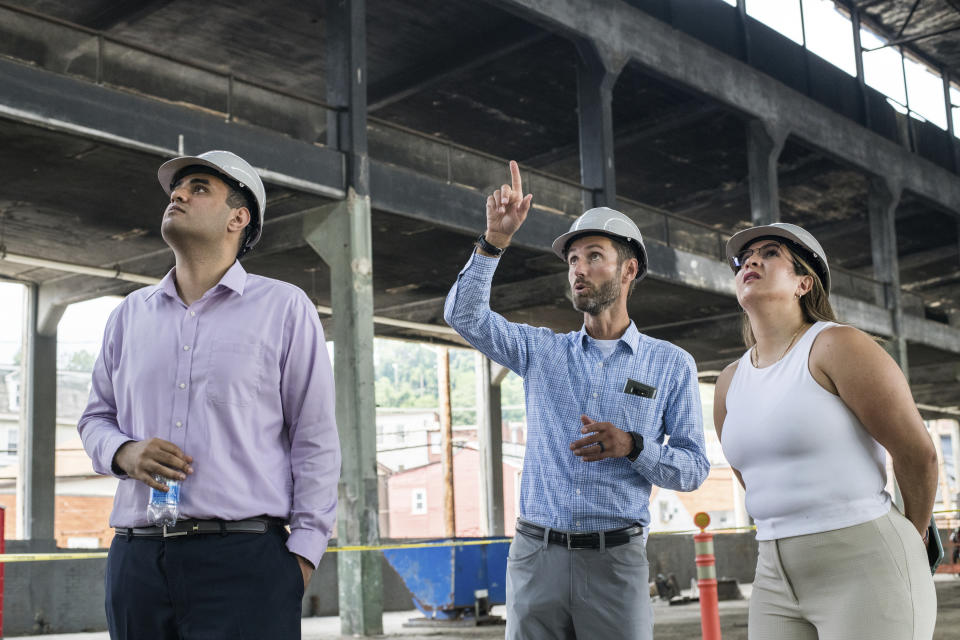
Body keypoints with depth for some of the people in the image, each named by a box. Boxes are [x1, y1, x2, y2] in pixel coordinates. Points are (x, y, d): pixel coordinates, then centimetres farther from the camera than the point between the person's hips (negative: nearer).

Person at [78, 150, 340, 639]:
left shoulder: (284, 308, 4)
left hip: (244, 561, -4)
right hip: (137, 560, 4)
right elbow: (96, 417, 21)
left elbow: (315, 441, 1)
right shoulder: (130, 314, 16)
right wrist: (123, 453, -2)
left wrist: (303, 553, -6)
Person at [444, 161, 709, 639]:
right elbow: (465, 314, 0)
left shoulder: (672, 364, 6)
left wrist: (632, 446, -14)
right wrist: (495, 240, -12)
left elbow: (693, 469, 4)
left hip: (616, 562, -1)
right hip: (535, 554, 2)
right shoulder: (542, 351, 11)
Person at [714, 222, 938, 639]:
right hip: (777, 578, 6)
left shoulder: (836, 346, -8)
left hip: (865, 574, -6)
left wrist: (911, 543, 6)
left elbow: (918, 454, -6)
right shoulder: (730, 384, 11)